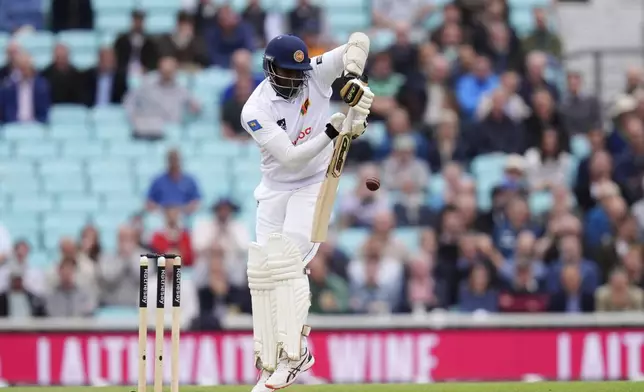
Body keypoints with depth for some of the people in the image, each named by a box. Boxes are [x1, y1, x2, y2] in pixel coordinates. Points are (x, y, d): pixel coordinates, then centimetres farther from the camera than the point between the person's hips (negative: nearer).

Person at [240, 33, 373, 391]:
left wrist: (354, 78, -32)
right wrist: (331, 131, -36)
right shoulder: (256, 110, -18)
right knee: (262, 273, -3)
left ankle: (294, 353, -23)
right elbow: (290, 158, -26)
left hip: (315, 186, -2)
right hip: (275, 190, 2)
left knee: (288, 263, -21)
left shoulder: (315, 74, -13)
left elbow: (359, 41, -15)